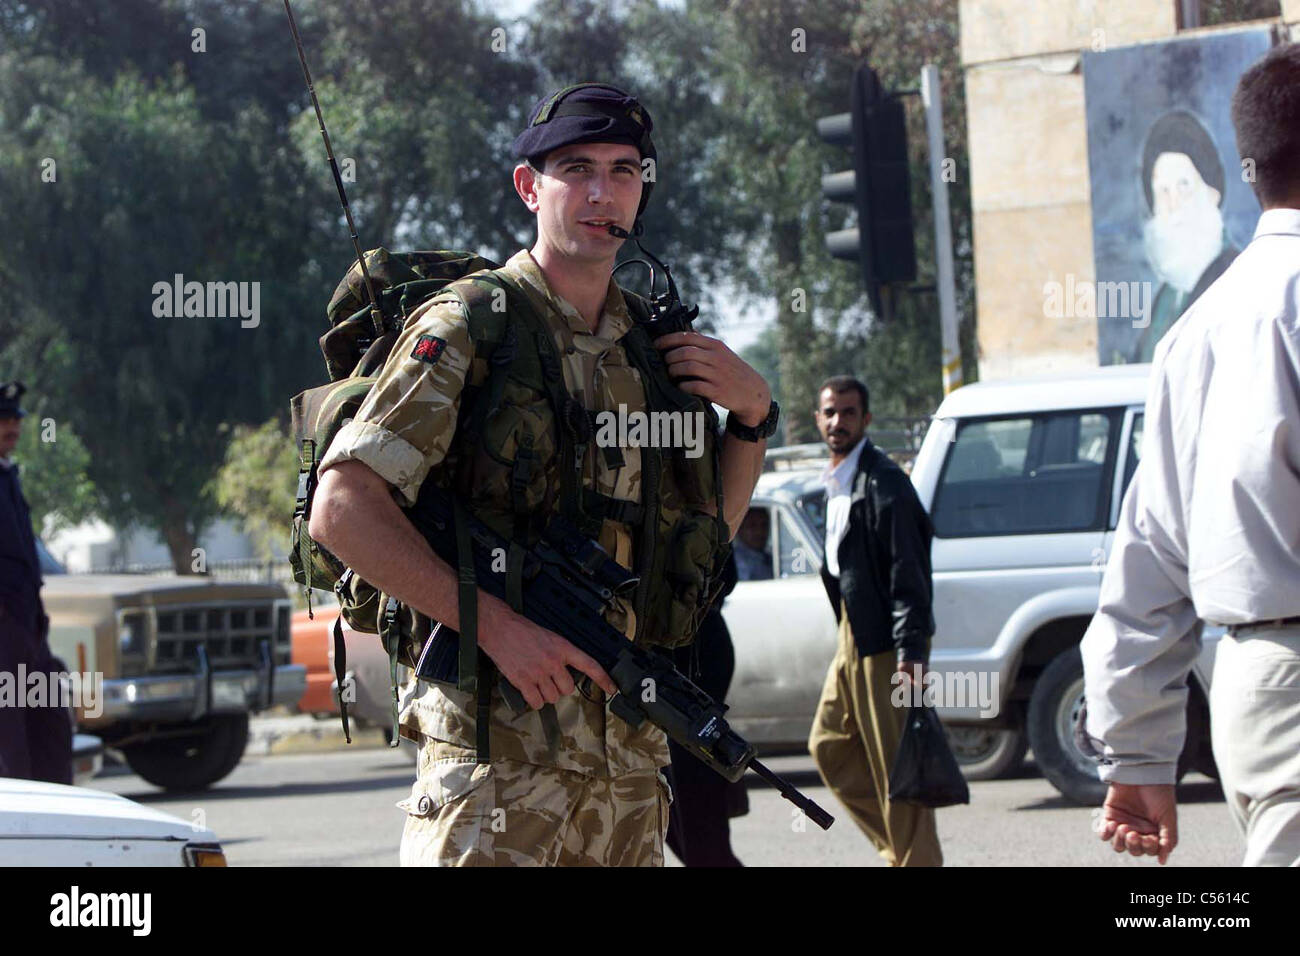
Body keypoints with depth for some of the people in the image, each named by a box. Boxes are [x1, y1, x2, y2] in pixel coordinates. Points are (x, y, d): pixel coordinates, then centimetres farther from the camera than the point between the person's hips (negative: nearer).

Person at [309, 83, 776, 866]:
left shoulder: (654, 344, 14)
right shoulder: (464, 331, -5)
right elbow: (342, 509, -14)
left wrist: (753, 413, 7)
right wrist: (496, 624, -20)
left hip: (632, 743, 6)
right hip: (497, 742, -6)